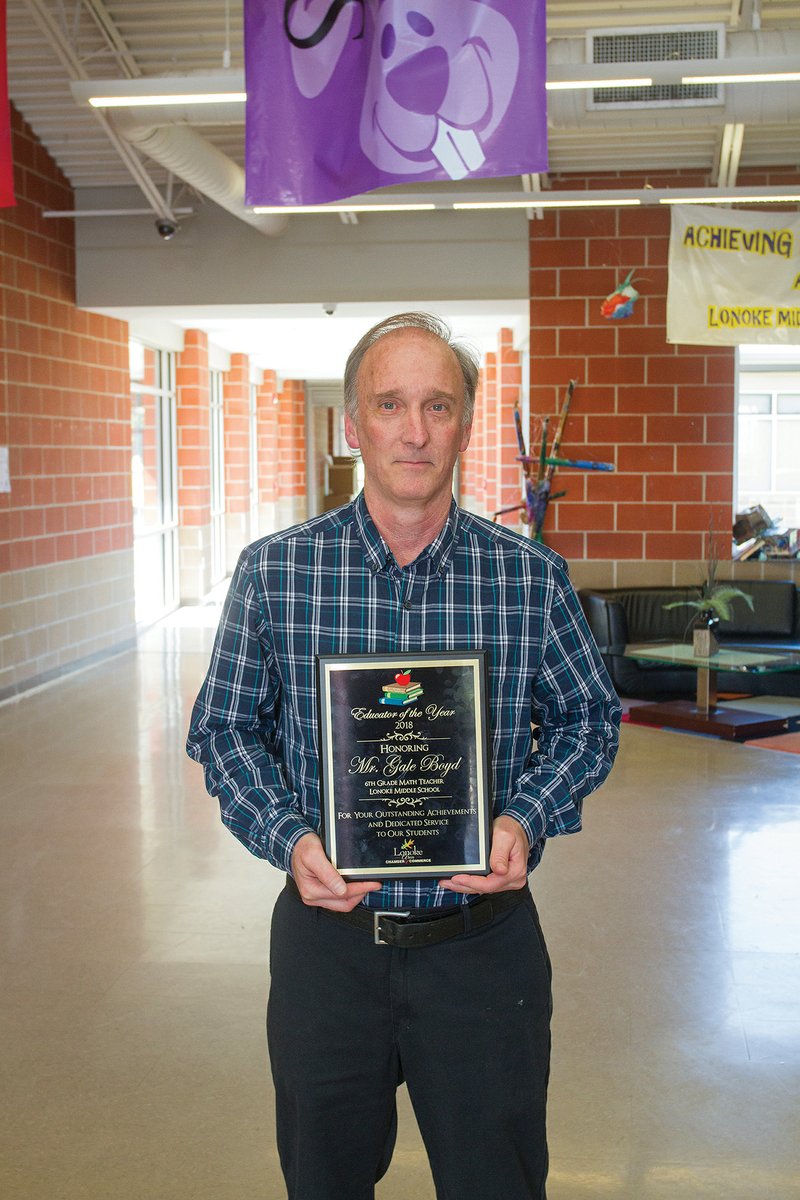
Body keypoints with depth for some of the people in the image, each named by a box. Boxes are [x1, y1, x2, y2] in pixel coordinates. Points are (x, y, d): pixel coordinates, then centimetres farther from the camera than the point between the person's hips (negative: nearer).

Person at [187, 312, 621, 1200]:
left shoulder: (533, 578, -4)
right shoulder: (273, 572, -4)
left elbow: (588, 717, 6)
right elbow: (223, 729, 3)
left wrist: (526, 820, -11)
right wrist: (287, 838, -13)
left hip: (485, 938, 0)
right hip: (327, 935, 1)